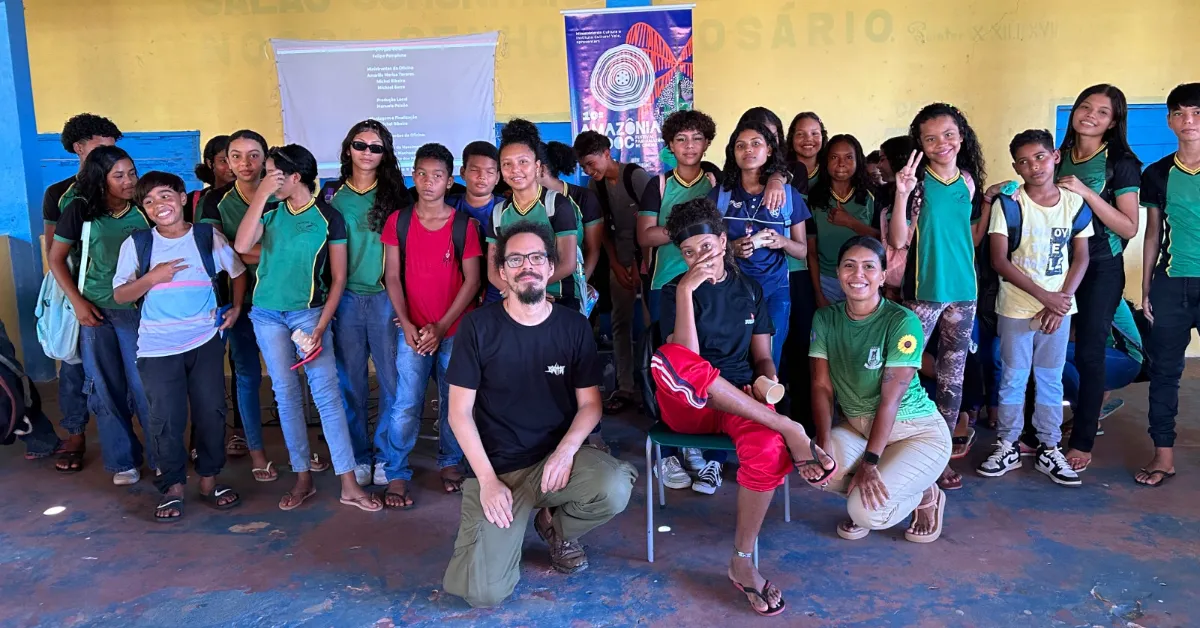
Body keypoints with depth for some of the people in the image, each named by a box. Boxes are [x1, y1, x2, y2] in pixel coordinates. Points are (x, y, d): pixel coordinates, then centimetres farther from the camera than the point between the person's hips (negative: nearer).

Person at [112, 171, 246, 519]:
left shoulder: (208, 236, 0)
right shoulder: (136, 243, -1)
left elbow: (238, 272, 13)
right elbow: (119, 295, 0)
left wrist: (236, 307, 1)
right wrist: (153, 277, -15)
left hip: (206, 341, 1)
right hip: (157, 347, 0)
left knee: (211, 411, 5)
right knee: (165, 418, 0)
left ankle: (209, 479, 21)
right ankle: (172, 487, 15)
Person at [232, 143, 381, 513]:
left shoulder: (328, 218, -5)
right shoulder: (270, 210, 4)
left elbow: (339, 278, -4)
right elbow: (242, 246, -13)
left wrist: (321, 327, -12)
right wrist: (262, 193, -13)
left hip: (309, 312, -3)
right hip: (267, 313, 4)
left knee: (326, 393, -9)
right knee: (286, 395, 7)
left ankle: (349, 485, -5)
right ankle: (303, 479, 17)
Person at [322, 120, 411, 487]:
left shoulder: (395, 194, 5)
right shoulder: (332, 193, 7)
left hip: (385, 297, -1)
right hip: (345, 298, 1)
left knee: (393, 380, -1)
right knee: (350, 382, 7)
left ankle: (385, 455, 14)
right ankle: (357, 458, 19)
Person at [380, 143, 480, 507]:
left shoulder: (464, 225, -2)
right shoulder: (398, 221, 2)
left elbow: (472, 280, -4)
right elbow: (392, 276, 2)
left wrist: (442, 326, -10)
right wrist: (406, 324, -8)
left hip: (455, 330, 0)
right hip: (412, 330, 0)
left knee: (453, 401, 8)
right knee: (406, 404, -5)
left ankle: (450, 463, 27)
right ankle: (396, 475, 9)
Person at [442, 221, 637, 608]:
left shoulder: (574, 327, 0)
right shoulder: (478, 326, -6)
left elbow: (590, 404, 2)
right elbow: (460, 411, -5)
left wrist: (566, 450, -18)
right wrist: (487, 479, -13)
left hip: (557, 455, 2)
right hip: (497, 465, -2)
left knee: (615, 489, -32)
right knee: (485, 593, -17)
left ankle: (556, 526, 5)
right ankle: (511, 526, 19)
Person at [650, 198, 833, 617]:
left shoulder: (749, 289, 13)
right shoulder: (675, 291, 2)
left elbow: (762, 356, 13)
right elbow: (685, 358, -14)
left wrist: (767, 381, -10)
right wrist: (687, 290, -21)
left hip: (742, 402, 2)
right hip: (687, 406, -1)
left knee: (767, 448, -36)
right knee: (667, 359, -38)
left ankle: (742, 563, -17)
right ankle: (789, 429, -33)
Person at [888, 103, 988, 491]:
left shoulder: (968, 181, 5)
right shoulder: (917, 182, -8)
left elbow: (972, 237, 15)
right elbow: (898, 241, -15)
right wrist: (902, 195, -26)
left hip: (963, 290, 5)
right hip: (924, 290, -5)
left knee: (953, 374, 10)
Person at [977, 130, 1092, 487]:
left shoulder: (1075, 204, 1)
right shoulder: (1008, 205, -8)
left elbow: (1080, 258, 4)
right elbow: (999, 261, -12)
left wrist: (1062, 300, -10)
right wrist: (1045, 296, -15)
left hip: (1059, 308, 2)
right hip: (1016, 308, -2)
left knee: (1051, 379, 10)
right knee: (1013, 379, 5)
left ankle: (1049, 450, 20)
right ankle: (1007, 447, 17)